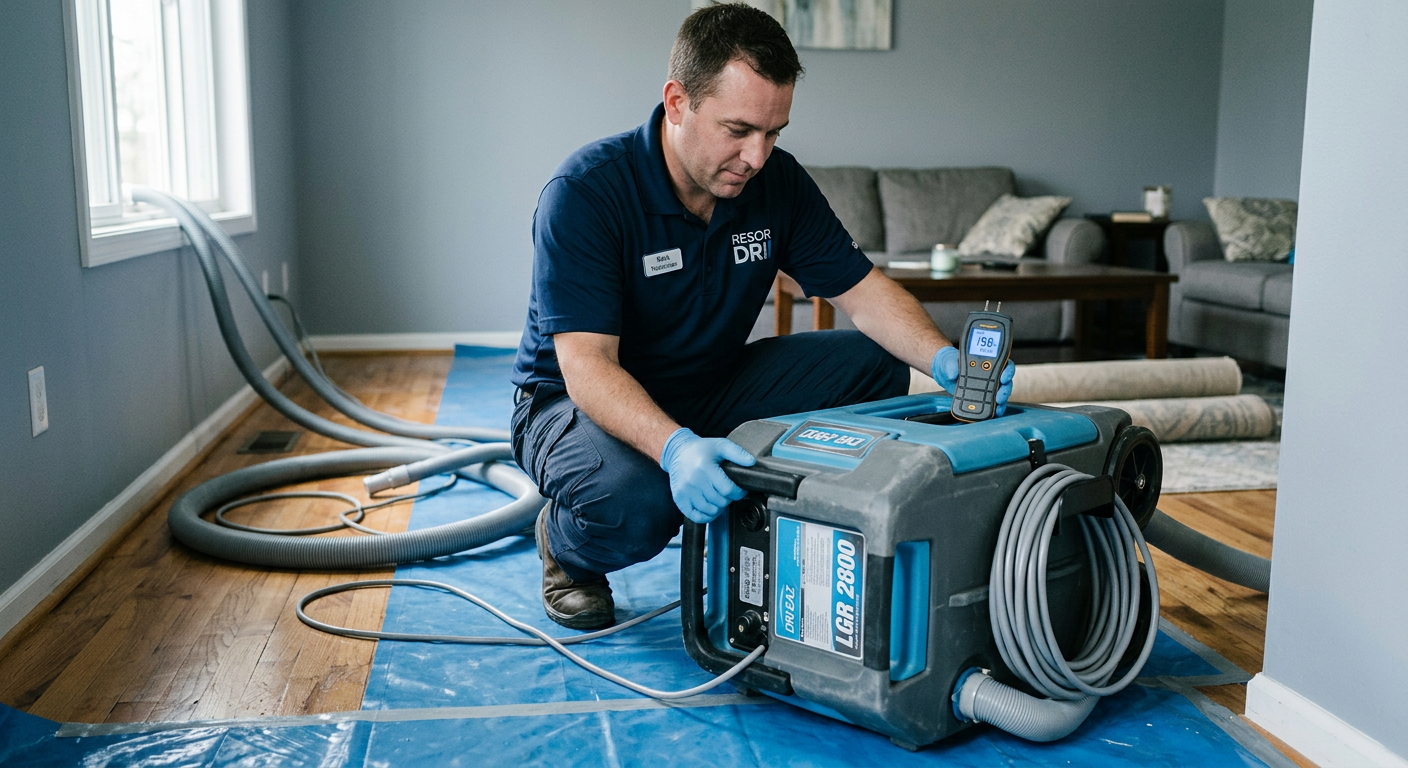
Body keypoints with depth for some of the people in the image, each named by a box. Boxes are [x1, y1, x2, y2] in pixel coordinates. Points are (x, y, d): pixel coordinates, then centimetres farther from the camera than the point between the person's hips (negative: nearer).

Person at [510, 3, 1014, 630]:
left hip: (711, 390, 6)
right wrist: (676, 448, -49)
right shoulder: (584, 191, -26)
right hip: (574, 400, -5)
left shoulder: (777, 182, -8)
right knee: (637, 504, -38)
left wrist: (944, 360, -25)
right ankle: (566, 547, 0)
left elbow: (862, 288, -6)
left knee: (875, 364, -12)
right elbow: (587, 364, -32)